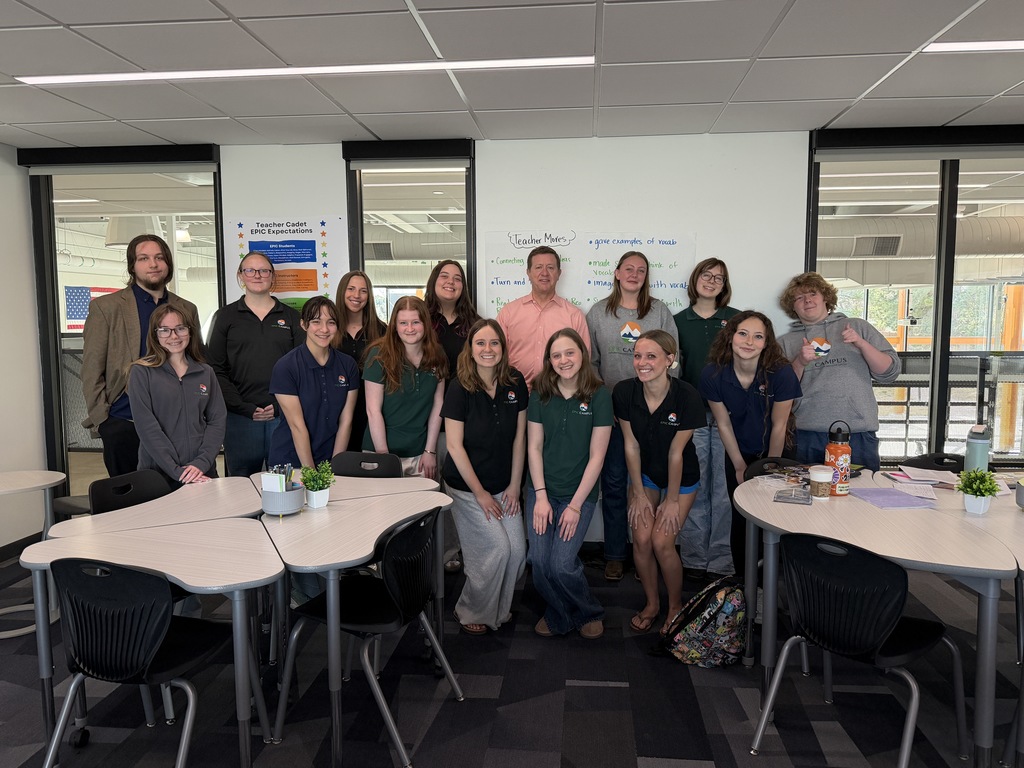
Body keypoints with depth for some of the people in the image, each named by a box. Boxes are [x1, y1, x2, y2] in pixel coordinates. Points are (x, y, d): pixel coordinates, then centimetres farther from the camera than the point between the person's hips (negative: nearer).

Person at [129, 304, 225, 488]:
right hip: (157, 473, -3)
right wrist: (177, 471, -17)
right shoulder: (141, 372, -2)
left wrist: (201, 463, -12)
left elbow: (217, 420, 2)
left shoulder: (206, 373, 7)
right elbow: (147, 426, -9)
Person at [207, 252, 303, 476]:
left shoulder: (291, 317, 11)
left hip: (283, 415, 1)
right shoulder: (226, 316, 8)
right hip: (241, 417, 0)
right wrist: (246, 408, -9)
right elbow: (216, 369, 2)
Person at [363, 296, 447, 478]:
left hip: (421, 454, 3)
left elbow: (437, 405, 2)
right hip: (383, 449, -3)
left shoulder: (436, 357, 1)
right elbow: (373, 410, -12)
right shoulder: (380, 355, -11)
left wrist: (430, 451, -2)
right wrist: (383, 456, -14)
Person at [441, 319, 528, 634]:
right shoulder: (459, 388, -15)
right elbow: (455, 446, -14)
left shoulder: (515, 383, -4)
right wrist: (480, 493, -12)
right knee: (496, 549, -10)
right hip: (466, 486, -4)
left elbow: (519, 437, 2)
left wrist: (514, 486, 0)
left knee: (518, 550, -1)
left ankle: (500, 608, 27)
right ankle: (471, 613, 15)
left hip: (503, 485, 4)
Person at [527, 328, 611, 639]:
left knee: (561, 564, -11)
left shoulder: (599, 395, -9)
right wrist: (540, 496, -7)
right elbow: (534, 447, 1)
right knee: (539, 560, -8)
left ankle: (589, 613, 20)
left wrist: (575, 505, -10)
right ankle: (558, 615, 22)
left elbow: (596, 456, -8)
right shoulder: (541, 393, -1)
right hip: (542, 489, 3)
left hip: (580, 492, -2)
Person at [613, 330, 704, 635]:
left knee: (662, 541, -10)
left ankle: (676, 606, 17)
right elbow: (631, 445, -11)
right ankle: (651, 604, 20)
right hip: (644, 472, 3)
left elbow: (676, 452, -20)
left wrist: (672, 500, -11)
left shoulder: (686, 396, -27)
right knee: (641, 538, -6)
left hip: (681, 476, -2)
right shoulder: (624, 392, -20)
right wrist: (639, 494, -6)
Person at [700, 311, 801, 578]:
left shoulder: (781, 373, -25)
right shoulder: (712, 374, -19)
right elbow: (724, 424, -8)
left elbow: (779, 426, -15)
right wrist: (740, 467, -2)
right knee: (741, 520, 5)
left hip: (776, 454, -1)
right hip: (738, 454, 2)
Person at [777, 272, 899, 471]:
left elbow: (890, 373, 8)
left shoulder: (858, 327, 13)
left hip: (858, 435, 0)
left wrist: (861, 344, -5)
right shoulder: (786, 343, 11)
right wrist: (800, 363, -9)